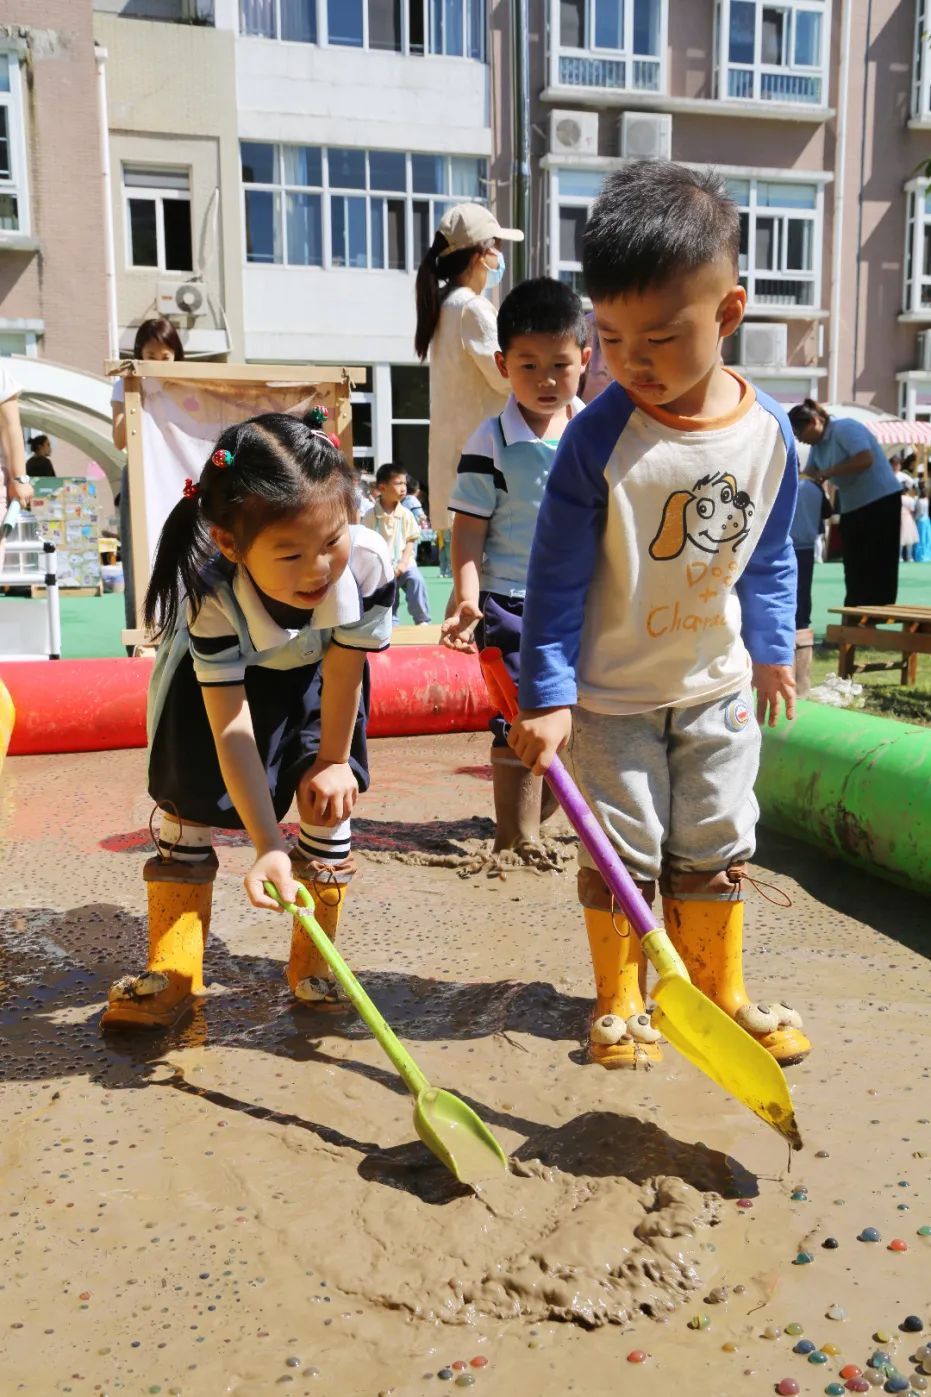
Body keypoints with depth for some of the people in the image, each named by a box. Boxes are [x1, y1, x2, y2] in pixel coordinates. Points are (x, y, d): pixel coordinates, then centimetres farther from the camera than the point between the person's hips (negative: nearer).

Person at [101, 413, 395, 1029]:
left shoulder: (369, 563, -39)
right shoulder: (212, 601, -41)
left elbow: (344, 674, -24)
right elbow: (232, 728, -38)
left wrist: (333, 763, -10)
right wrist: (269, 846, -41)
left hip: (314, 669, 1)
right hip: (217, 675, -1)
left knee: (326, 799, -5)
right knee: (188, 800, -4)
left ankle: (312, 965, 12)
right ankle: (172, 973, 9)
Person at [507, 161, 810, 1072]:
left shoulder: (768, 433, -8)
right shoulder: (600, 436, -19)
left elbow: (771, 555, 8)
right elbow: (557, 575, -15)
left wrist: (771, 649, 14)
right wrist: (546, 694, -16)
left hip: (717, 688, 4)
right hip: (611, 694, -3)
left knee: (715, 849, 14)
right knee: (622, 854, 6)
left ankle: (719, 990, 32)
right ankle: (618, 1001, 25)